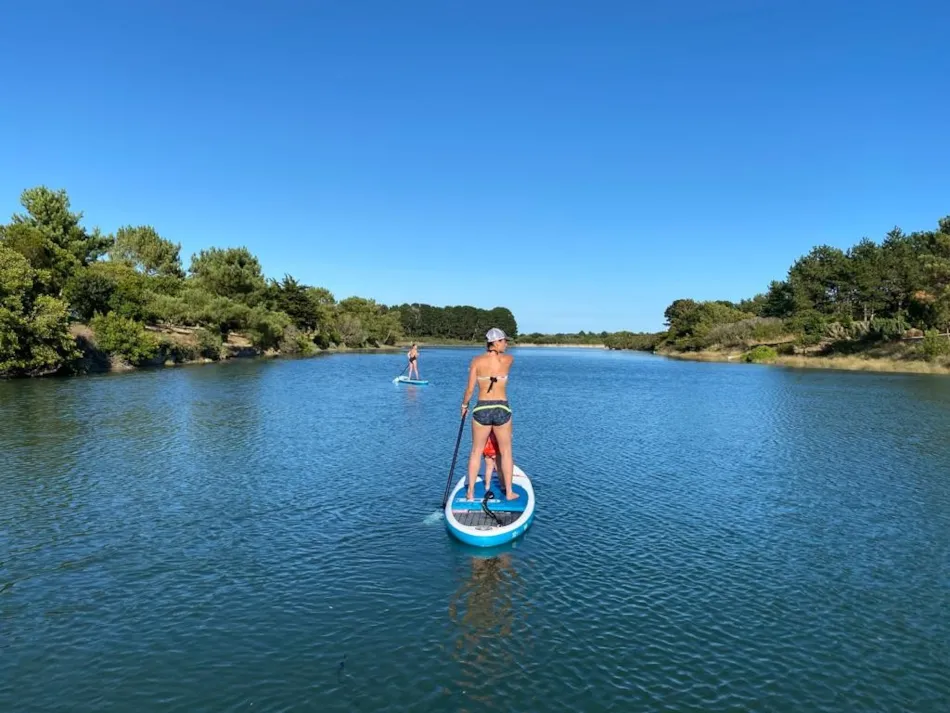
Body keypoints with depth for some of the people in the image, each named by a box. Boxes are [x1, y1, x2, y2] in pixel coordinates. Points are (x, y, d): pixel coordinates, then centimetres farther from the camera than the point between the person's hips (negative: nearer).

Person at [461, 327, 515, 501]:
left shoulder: (476, 361, -5)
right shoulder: (508, 359, -5)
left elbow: (470, 389, -3)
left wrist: (464, 405, 13)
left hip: (481, 410, 0)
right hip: (502, 410, 0)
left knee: (476, 452, 14)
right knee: (506, 452, 14)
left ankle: (471, 492, 17)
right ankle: (509, 492, 21)